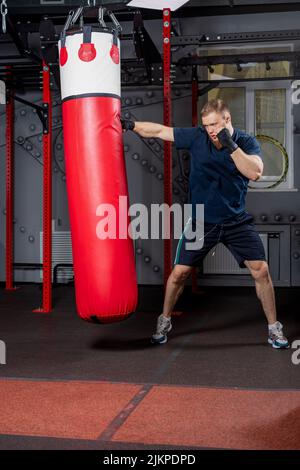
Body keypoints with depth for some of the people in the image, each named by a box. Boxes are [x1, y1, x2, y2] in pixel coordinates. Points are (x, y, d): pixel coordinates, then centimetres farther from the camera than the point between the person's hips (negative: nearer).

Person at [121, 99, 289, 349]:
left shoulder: (247, 142, -7)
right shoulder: (197, 137, -6)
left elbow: (255, 173, -23)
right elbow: (159, 130, -1)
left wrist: (230, 145, -30)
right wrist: (131, 125, -9)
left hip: (237, 221, 0)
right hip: (202, 222, 1)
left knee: (261, 270, -6)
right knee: (179, 273, 1)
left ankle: (274, 328, 11)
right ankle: (164, 321, 25)